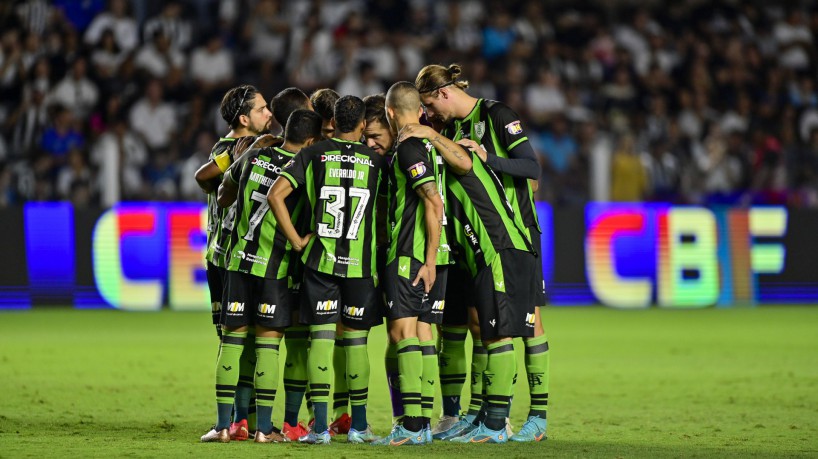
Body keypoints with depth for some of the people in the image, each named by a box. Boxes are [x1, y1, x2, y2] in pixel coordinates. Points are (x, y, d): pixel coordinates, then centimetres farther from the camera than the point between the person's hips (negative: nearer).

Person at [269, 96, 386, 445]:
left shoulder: (313, 155, 1)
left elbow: (275, 195, -6)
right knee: (356, 341, 8)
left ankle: (320, 427, -5)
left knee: (321, 337, 0)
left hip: (320, 259, 0)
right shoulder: (376, 161, 3)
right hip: (361, 264, 0)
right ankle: (359, 425, 14)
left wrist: (296, 240, -1)